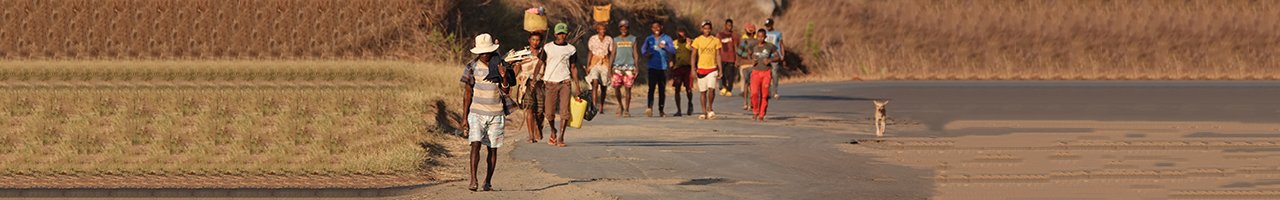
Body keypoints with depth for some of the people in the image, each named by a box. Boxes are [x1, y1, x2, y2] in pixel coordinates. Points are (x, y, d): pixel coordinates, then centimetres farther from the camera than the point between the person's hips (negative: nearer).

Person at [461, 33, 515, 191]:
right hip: (476, 112, -1)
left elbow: (506, 92, -1)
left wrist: (504, 77, -20)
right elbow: (468, 94, 4)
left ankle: (488, 181, 13)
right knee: (475, 144, -15)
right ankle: (473, 180, -20)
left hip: (496, 113, 1)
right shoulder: (472, 67, 0)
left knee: (493, 148, 4)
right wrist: (465, 117, 1)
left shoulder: (500, 66, 1)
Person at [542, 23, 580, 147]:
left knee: (564, 112, -10)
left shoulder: (571, 49, 8)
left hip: (565, 82, 0)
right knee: (549, 112, 1)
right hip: (550, 83, 0)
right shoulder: (547, 47, 6)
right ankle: (553, 131, 29)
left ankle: (560, 138, -6)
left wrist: (577, 87, 7)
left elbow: (573, 68, 11)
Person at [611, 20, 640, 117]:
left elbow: (635, 54, 7)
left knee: (627, 88, -4)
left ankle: (626, 110, 3)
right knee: (616, 86, -10)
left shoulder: (632, 39, 9)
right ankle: (620, 105, 14)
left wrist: (636, 67, -1)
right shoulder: (616, 40, 13)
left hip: (629, 66, -1)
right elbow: (613, 54, 12)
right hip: (618, 65, 1)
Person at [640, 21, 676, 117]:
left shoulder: (667, 38, 4)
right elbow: (643, 48, 24)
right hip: (652, 67, 0)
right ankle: (650, 107, -24)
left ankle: (661, 109, 13)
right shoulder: (649, 39, 9)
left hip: (663, 67, 0)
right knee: (651, 87, -15)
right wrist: (646, 53, 2)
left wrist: (664, 47, -23)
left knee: (662, 89, 5)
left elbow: (673, 50, -5)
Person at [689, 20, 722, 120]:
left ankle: (710, 109, 3)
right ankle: (704, 112, 12)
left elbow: (718, 56, 6)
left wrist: (720, 70, 1)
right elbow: (694, 55, 4)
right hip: (701, 69, 1)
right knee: (703, 92, 5)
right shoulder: (697, 40, 3)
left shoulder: (716, 40, 4)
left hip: (712, 68, -1)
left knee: (711, 89, -15)